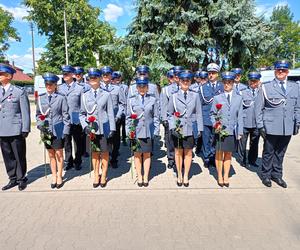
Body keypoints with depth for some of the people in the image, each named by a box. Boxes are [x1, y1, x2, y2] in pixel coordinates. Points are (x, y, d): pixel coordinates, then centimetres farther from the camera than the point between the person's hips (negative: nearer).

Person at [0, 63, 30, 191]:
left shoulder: (19, 91, -4)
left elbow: (25, 112, -5)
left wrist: (25, 130, -8)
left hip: (16, 131, -5)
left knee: (19, 156, 6)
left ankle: (21, 179, 22)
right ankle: (13, 179, 25)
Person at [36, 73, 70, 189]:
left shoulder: (61, 98, -5)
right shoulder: (41, 98, 5)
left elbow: (66, 115, -4)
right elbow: (38, 114, 12)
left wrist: (65, 131, -8)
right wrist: (40, 125, -5)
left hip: (58, 130, -3)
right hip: (46, 131, 3)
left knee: (59, 154, 8)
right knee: (51, 155, 13)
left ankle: (59, 176, 23)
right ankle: (54, 176, 28)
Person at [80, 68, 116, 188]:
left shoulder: (106, 94, 1)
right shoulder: (85, 95, 6)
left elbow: (110, 113, 0)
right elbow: (82, 114, 8)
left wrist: (112, 129, -5)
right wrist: (85, 126, -7)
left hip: (104, 128, -1)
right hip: (91, 129, 2)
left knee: (104, 152, 9)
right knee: (94, 152, 11)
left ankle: (103, 176, 25)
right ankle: (96, 175, 26)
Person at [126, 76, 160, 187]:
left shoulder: (153, 100, 5)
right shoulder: (131, 100, 6)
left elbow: (156, 117, 5)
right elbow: (128, 117, 6)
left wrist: (156, 131, -1)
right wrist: (129, 131, -1)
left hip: (149, 132, 0)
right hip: (136, 132, 0)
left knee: (147, 154, 9)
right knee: (137, 154, 6)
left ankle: (146, 177, 21)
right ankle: (139, 176, 21)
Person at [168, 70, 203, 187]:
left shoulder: (195, 96, 2)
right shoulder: (174, 96, 1)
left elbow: (198, 113, 4)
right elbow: (170, 114, 3)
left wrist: (200, 129, 0)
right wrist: (172, 127, -9)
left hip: (191, 129, 0)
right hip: (177, 129, 0)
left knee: (188, 153, 9)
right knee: (178, 152, 10)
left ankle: (186, 176, 25)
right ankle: (179, 176, 26)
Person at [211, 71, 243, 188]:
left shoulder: (239, 98, 7)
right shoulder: (217, 98, 3)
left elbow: (240, 116, 6)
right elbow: (212, 114, 4)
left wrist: (240, 132, 2)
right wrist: (215, 124, -14)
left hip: (232, 131, 1)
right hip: (220, 131, -1)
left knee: (228, 154, 11)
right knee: (219, 154, 6)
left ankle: (226, 177, 24)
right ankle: (220, 177, 21)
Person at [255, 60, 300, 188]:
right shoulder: (266, 87, -1)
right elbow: (259, 108, -2)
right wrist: (260, 125, -6)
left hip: (288, 128, 3)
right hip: (271, 127, -3)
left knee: (280, 152, 14)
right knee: (268, 152, 9)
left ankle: (277, 175, 29)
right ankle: (266, 175, 23)